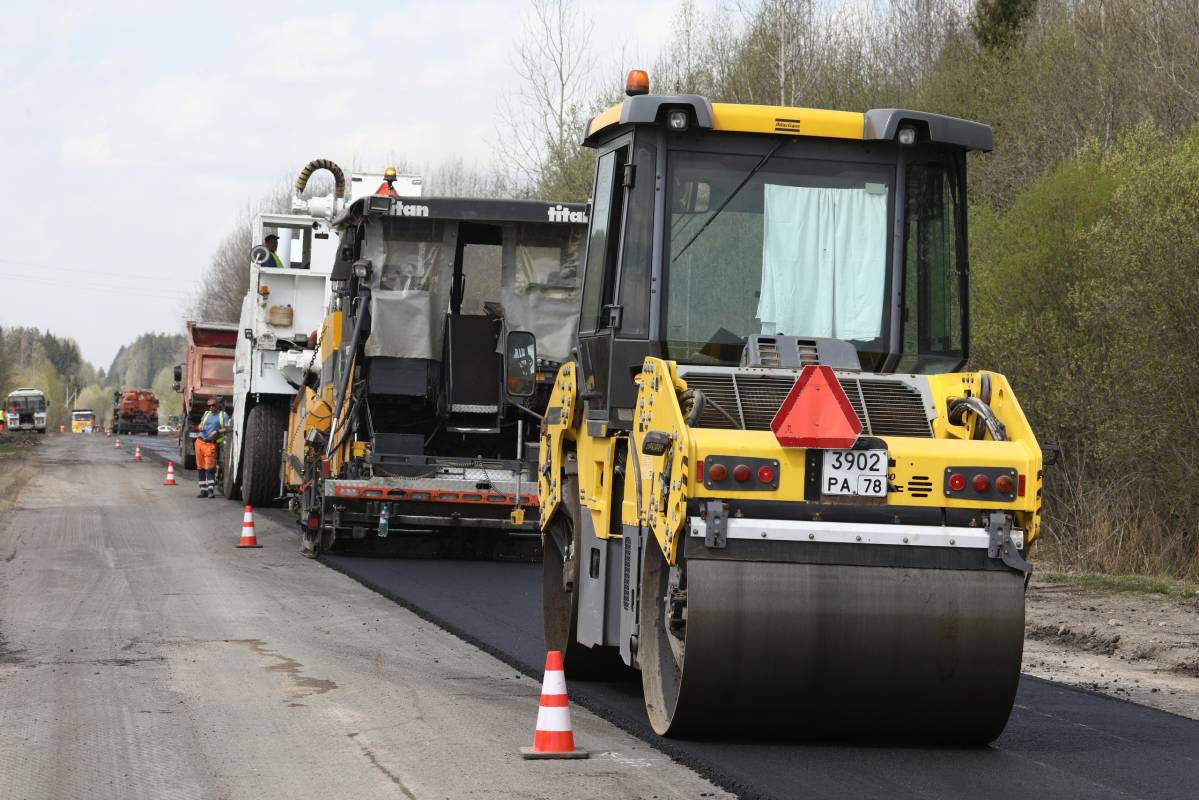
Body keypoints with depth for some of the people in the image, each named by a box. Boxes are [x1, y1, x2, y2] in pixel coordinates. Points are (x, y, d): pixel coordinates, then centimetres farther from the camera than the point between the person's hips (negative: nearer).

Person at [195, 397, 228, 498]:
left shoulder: (223, 415, 5)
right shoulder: (206, 414, 21)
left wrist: (218, 431, -18)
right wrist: (200, 426, 5)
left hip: (211, 444, -5)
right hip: (200, 442, 5)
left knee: (210, 467, -12)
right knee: (200, 467, 4)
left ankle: (211, 489, -10)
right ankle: (203, 490, 9)